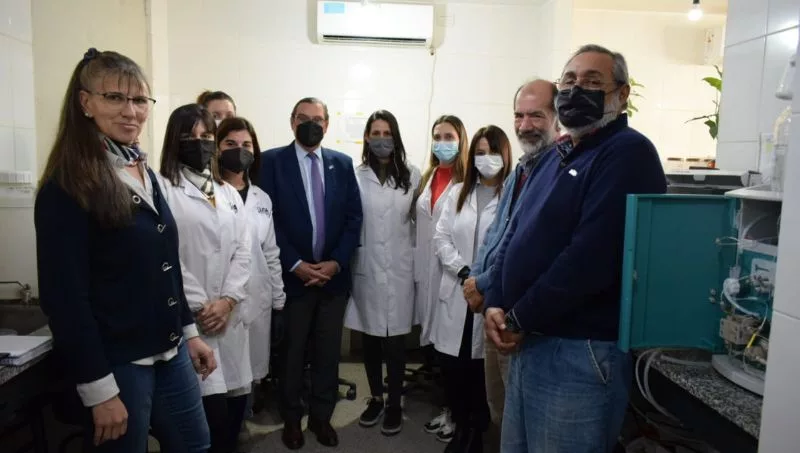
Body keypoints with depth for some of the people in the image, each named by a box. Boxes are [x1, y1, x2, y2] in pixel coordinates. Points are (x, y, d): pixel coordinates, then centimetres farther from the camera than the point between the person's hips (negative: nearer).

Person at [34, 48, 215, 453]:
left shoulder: (145, 173, 8)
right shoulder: (66, 188, -15)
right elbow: (65, 297, -17)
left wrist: (189, 332, 13)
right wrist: (99, 389, -17)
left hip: (169, 352, 7)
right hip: (118, 362, -7)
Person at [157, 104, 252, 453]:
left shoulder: (229, 193, 15)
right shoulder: (163, 189, -3)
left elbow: (242, 252, 7)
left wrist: (227, 300, -6)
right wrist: (199, 305, -10)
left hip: (229, 313, 5)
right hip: (189, 316, -5)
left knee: (236, 399, 8)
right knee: (212, 407, -10)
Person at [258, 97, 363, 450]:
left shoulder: (342, 163, 6)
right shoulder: (272, 161, -2)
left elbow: (354, 217, 3)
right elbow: (268, 218, -8)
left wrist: (336, 262, -8)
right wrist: (295, 264, -14)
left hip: (334, 274, 3)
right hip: (292, 274, -2)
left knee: (328, 352, 12)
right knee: (292, 351, 12)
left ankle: (322, 416, 30)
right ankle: (292, 418, 31)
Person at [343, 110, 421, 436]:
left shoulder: (412, 176, 2)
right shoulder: (355, 176, -2)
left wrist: (418, 262, 4)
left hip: (399, 268, 0)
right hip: (366, 267, 0)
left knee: (395, 338, 6)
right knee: (370, 337, 12)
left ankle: (394, 404, 23)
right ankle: (376, 398, 31)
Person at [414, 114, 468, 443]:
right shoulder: (427, 178, 13)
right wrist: (415, 263, 13)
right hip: (426, 269, 7)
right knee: (433, 339, 13)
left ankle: (456, 412, 22)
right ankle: (445, 407, 30)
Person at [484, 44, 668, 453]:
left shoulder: (627, 152, -13)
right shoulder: (556, 155, 15)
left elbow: (592, 255, -24)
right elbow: (515, 234, 13)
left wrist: (519, 319, -15)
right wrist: (495, 304, -2)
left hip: (579, 350, -8)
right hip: (529, 343, 9)